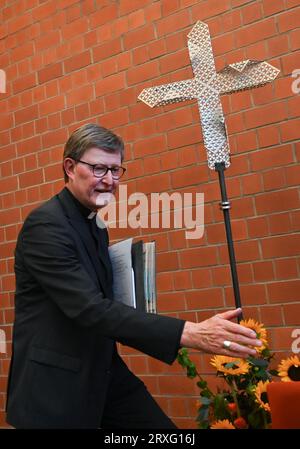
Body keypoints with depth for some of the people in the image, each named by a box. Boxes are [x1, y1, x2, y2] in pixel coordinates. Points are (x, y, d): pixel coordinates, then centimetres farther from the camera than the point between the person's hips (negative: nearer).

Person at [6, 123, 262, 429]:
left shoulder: (96, 226, 9)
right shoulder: (45, 224, -18)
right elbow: (90, 308, -28)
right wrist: (189, 333, -34)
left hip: (104, 372, 7)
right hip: (56, 383, -7)